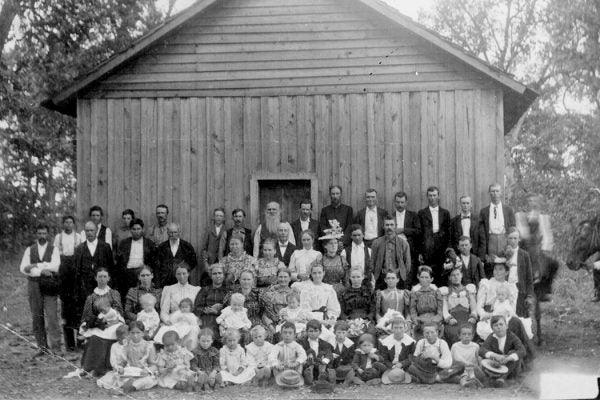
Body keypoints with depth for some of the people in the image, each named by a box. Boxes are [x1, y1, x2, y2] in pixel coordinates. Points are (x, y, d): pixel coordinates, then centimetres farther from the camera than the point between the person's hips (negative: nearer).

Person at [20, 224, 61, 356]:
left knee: (52, 317, -9)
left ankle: (55, 347, -7)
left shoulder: (53, 250, 5)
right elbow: (23, 268, -1)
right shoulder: (29, 250, 11)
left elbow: (54, 266, -11)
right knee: (36, 318, 4)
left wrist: (35, 266, -11)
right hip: (33, 285, 3)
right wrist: (41, 271, -11)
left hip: (49, 286, -3)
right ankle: (42, 348, 12)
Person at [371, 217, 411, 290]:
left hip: (399, 279, 0)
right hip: (381, 280, 0)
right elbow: (372, 262, 10)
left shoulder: (403, 243, 6)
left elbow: (408, 263, 9)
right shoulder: (377, 243, 7)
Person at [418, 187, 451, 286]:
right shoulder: (422, 213, 7)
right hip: (427, 250, -1)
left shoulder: (445, 213, 12)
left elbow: (448, 232, 11)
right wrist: (419, 252, -1)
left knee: (440, 275, 0)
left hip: (441, 248, 1)